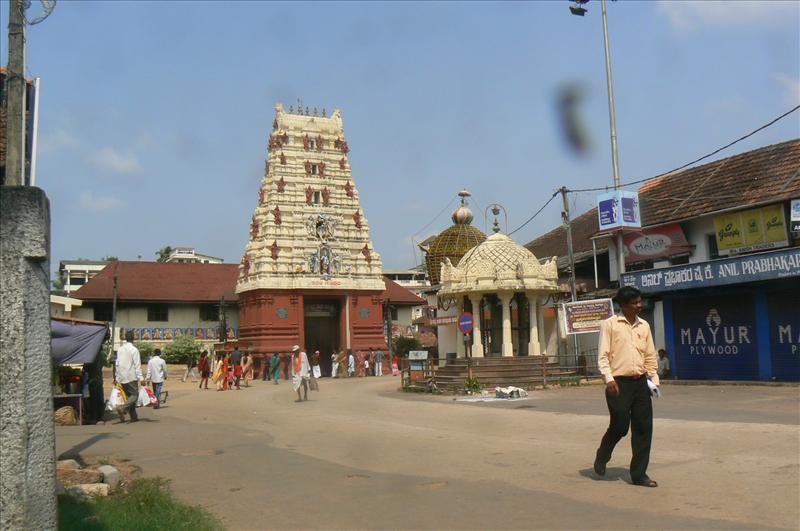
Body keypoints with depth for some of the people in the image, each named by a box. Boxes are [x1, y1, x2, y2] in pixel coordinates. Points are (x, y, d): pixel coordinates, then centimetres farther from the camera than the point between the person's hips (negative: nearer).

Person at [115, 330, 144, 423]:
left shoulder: (120, 349, 9)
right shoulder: (134, 350, -9)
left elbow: (117, 364, 12)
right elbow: (137, 365, -14)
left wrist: (117, 377, 17)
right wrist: (140, 378, -14)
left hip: (122, 378, 6)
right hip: (131, 377, -6)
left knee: (128, 396, 12)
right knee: (134, 395, -1)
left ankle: (134, 416, 10)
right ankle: (122, 408, -24)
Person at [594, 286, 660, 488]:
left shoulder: (644, 326, 13)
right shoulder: (610, 324, -3)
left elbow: (650, 356, 17)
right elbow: (603, 355, -7)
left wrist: (654, 379, 8)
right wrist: (609, 379, -16)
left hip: (640, 382, 5)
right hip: (619, 383, -5)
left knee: (643, 428, 3)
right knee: (620, 426, -4)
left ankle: (639, 474, 12)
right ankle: (602, 457, 25)